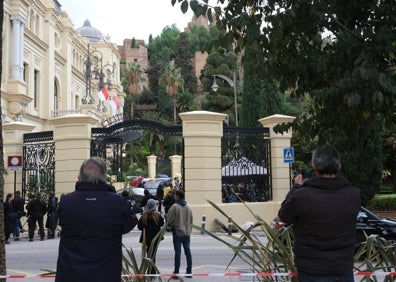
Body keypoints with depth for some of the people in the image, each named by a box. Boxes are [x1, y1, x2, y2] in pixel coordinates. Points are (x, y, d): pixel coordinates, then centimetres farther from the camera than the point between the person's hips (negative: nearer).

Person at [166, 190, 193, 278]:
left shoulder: (175, 206, -14)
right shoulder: (188, 207, 4)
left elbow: (169, 219, -10)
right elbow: (191, 220, 10)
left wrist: (169, 225, 10)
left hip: (177, 232, -5)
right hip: (187, 232, 5)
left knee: (178, 252, -1)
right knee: (188, 251, 12)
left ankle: (176, 272, 3)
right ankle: (189, 271, 17)